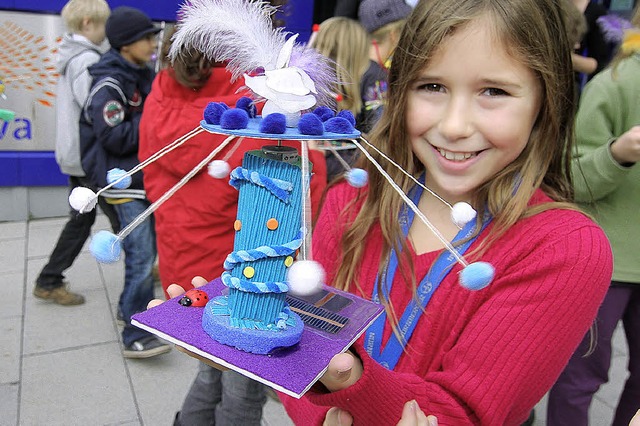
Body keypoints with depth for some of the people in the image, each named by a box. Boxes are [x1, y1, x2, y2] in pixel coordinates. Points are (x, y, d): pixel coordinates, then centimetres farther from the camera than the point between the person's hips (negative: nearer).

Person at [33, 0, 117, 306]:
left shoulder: (71, 56, 13)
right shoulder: (87, 61, -17)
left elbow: (84, 103, 7)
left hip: (74, 154, 9)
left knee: (81, 218, 16)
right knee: (124, 217, 5)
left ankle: (48, 282, 22)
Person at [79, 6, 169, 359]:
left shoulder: (140, 75, 12)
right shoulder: (110, 83, -15)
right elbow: (115, 137, -21)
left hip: (146, 177, 9)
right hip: (125, 183, -9)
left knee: (146, 251, 17)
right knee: (141, 256, -11)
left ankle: (133, 306, 35)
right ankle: (135, 336, -3)